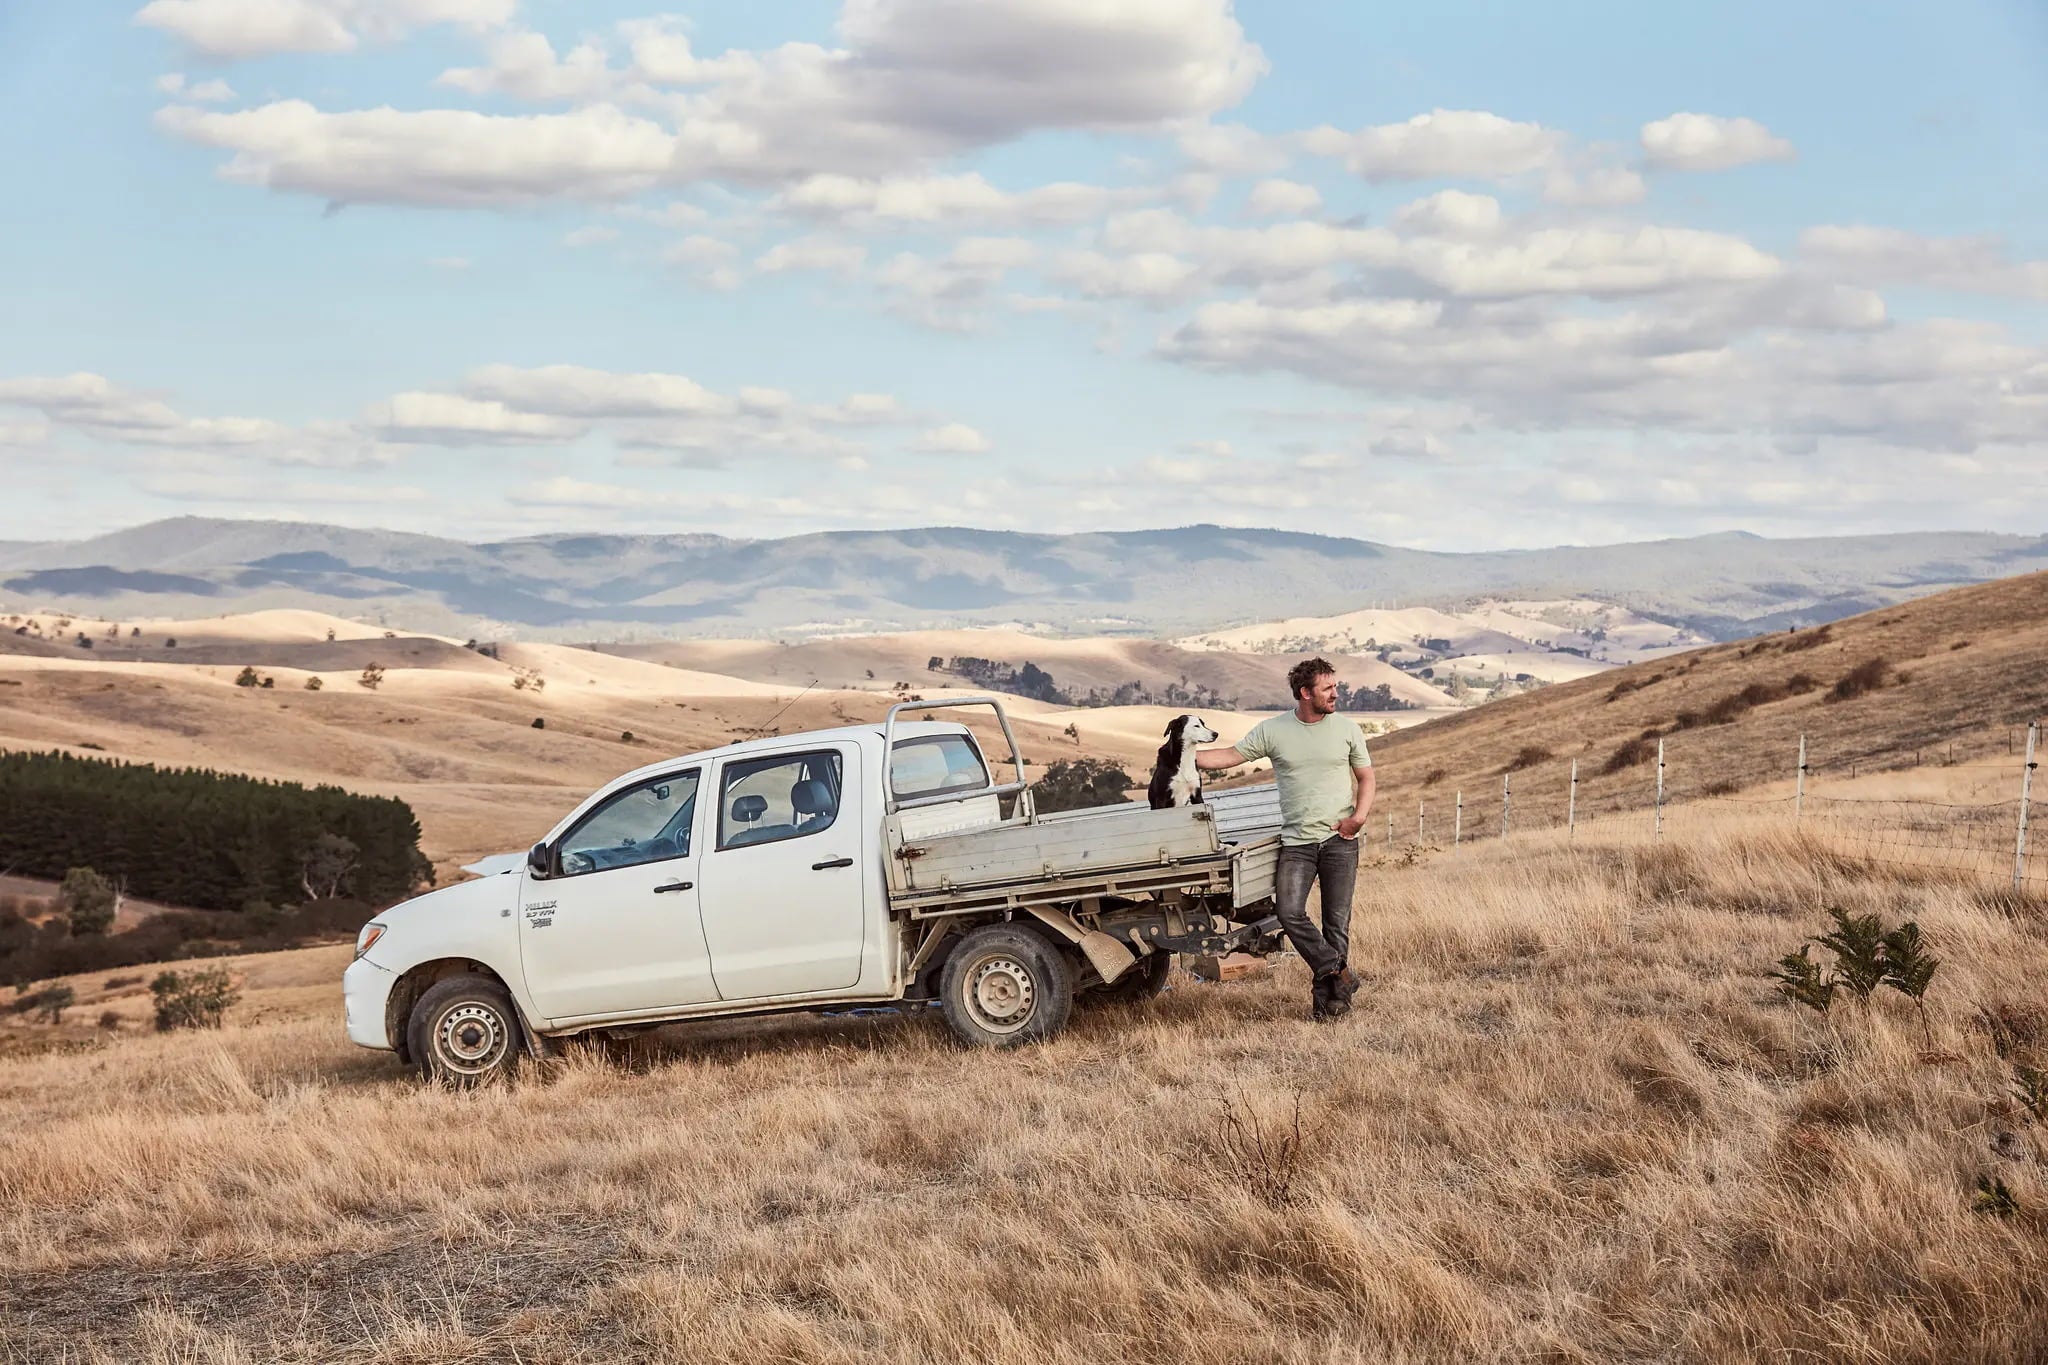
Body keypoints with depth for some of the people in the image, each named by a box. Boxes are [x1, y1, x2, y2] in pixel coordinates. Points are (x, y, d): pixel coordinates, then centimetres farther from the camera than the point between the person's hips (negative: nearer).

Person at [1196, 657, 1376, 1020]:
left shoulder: (1348, 729, 4)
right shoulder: (1272, 730, 1)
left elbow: (1366, 778, 12)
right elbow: (1230, 756, 3)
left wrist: (1360, 815, -5)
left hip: (1340, 840, 0)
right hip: (1296, 840, 0)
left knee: (1337, 920, 0)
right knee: (1290, 913, -15)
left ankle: (1326, 996, 9)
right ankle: (1339, 974, -2)